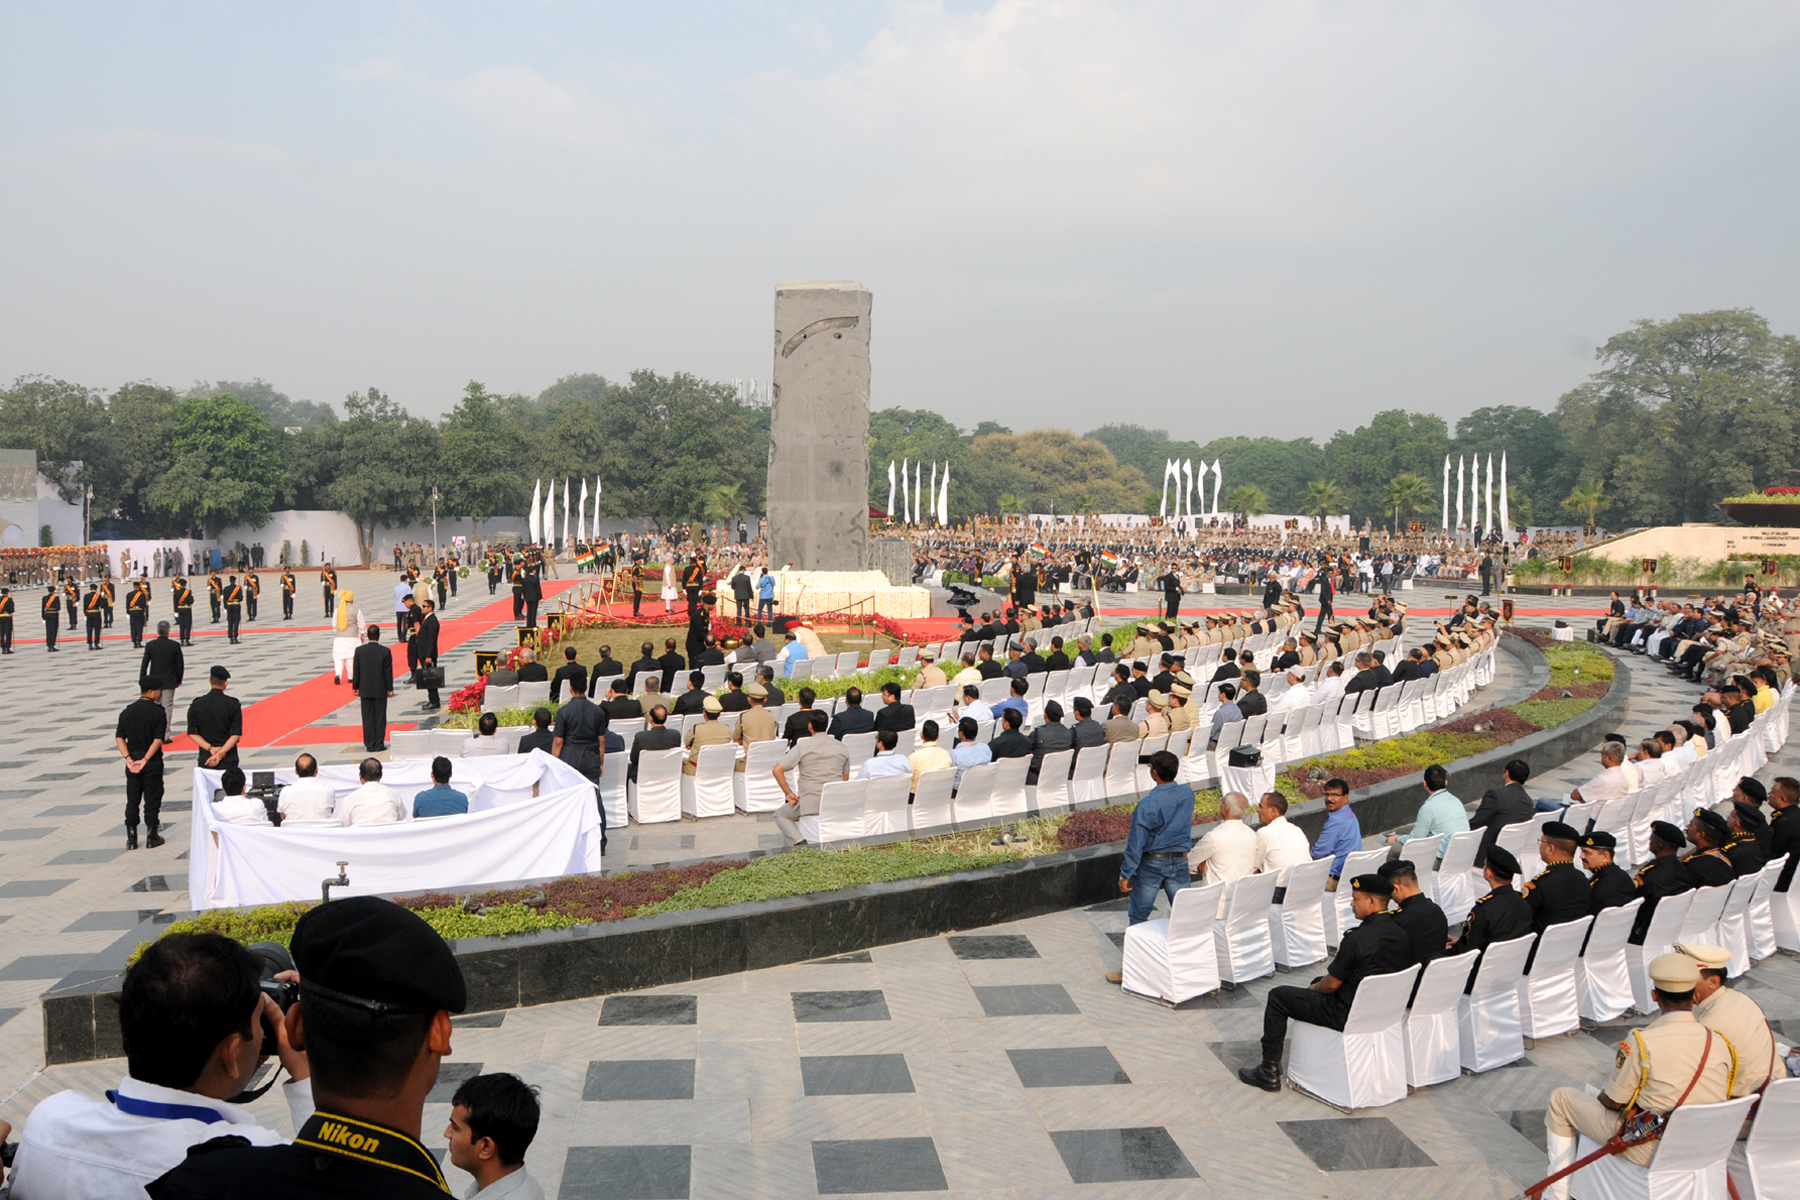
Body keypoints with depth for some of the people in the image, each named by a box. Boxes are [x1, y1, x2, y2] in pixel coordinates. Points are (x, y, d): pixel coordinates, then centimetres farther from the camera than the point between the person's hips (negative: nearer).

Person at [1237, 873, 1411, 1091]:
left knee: (1277, 997, 6)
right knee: (1318, 982, 33)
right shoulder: (1402, 935, -3)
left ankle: (1269, 1072, 13)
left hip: (1349, 1016, -8)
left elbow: (1332, 984, -17)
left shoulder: (1357, 939, -27)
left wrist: (1314, 988, 7)